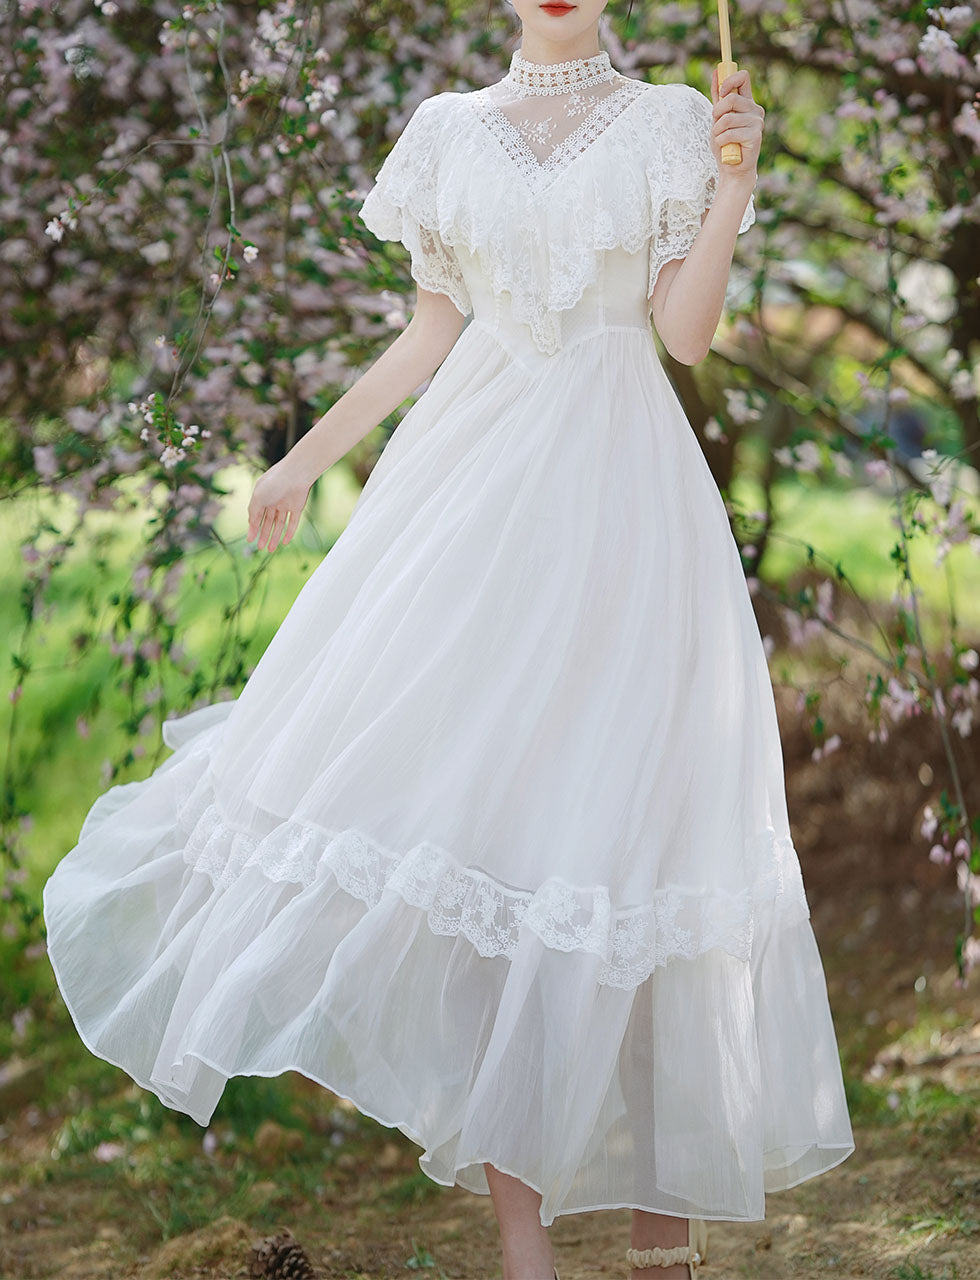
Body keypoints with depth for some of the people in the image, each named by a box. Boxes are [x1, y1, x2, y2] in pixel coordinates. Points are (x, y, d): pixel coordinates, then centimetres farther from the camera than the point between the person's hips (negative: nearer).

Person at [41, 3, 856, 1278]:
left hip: (614, 490, -2)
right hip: (472, 475, 2)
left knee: (619, 801, -5)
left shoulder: (666, 125, 5)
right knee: (468, 780, -5)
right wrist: (307, 457, 15)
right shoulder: (453, 132, 11)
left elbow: (687, 333, -2)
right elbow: (433, 333, 15)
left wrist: (736, 180, -12)